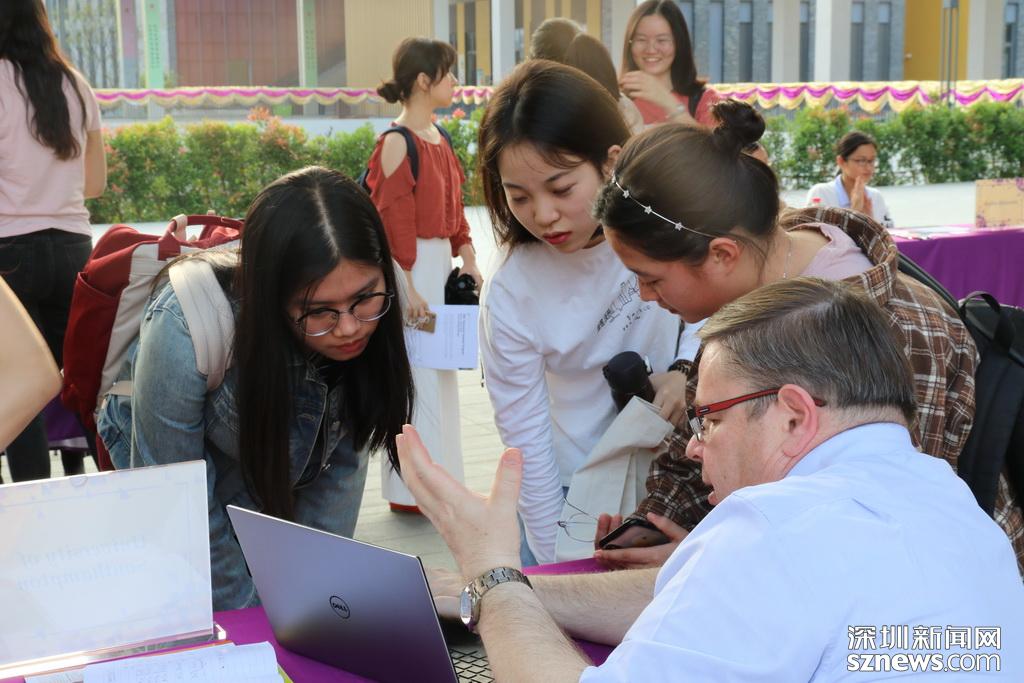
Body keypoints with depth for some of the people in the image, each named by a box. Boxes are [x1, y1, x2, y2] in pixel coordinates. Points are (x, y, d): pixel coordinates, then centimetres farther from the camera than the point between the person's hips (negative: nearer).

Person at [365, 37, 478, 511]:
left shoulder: (438, 138, 11)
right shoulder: (397, 143, -15)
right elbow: (391, 222, -17)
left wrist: (468, 261, 10)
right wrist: (406, 287, -19)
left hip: (441, 263, 9)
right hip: (412, 267, -9)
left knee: (440, 373, 13)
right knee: (415, 376, -4)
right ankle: (411, 488, 6)